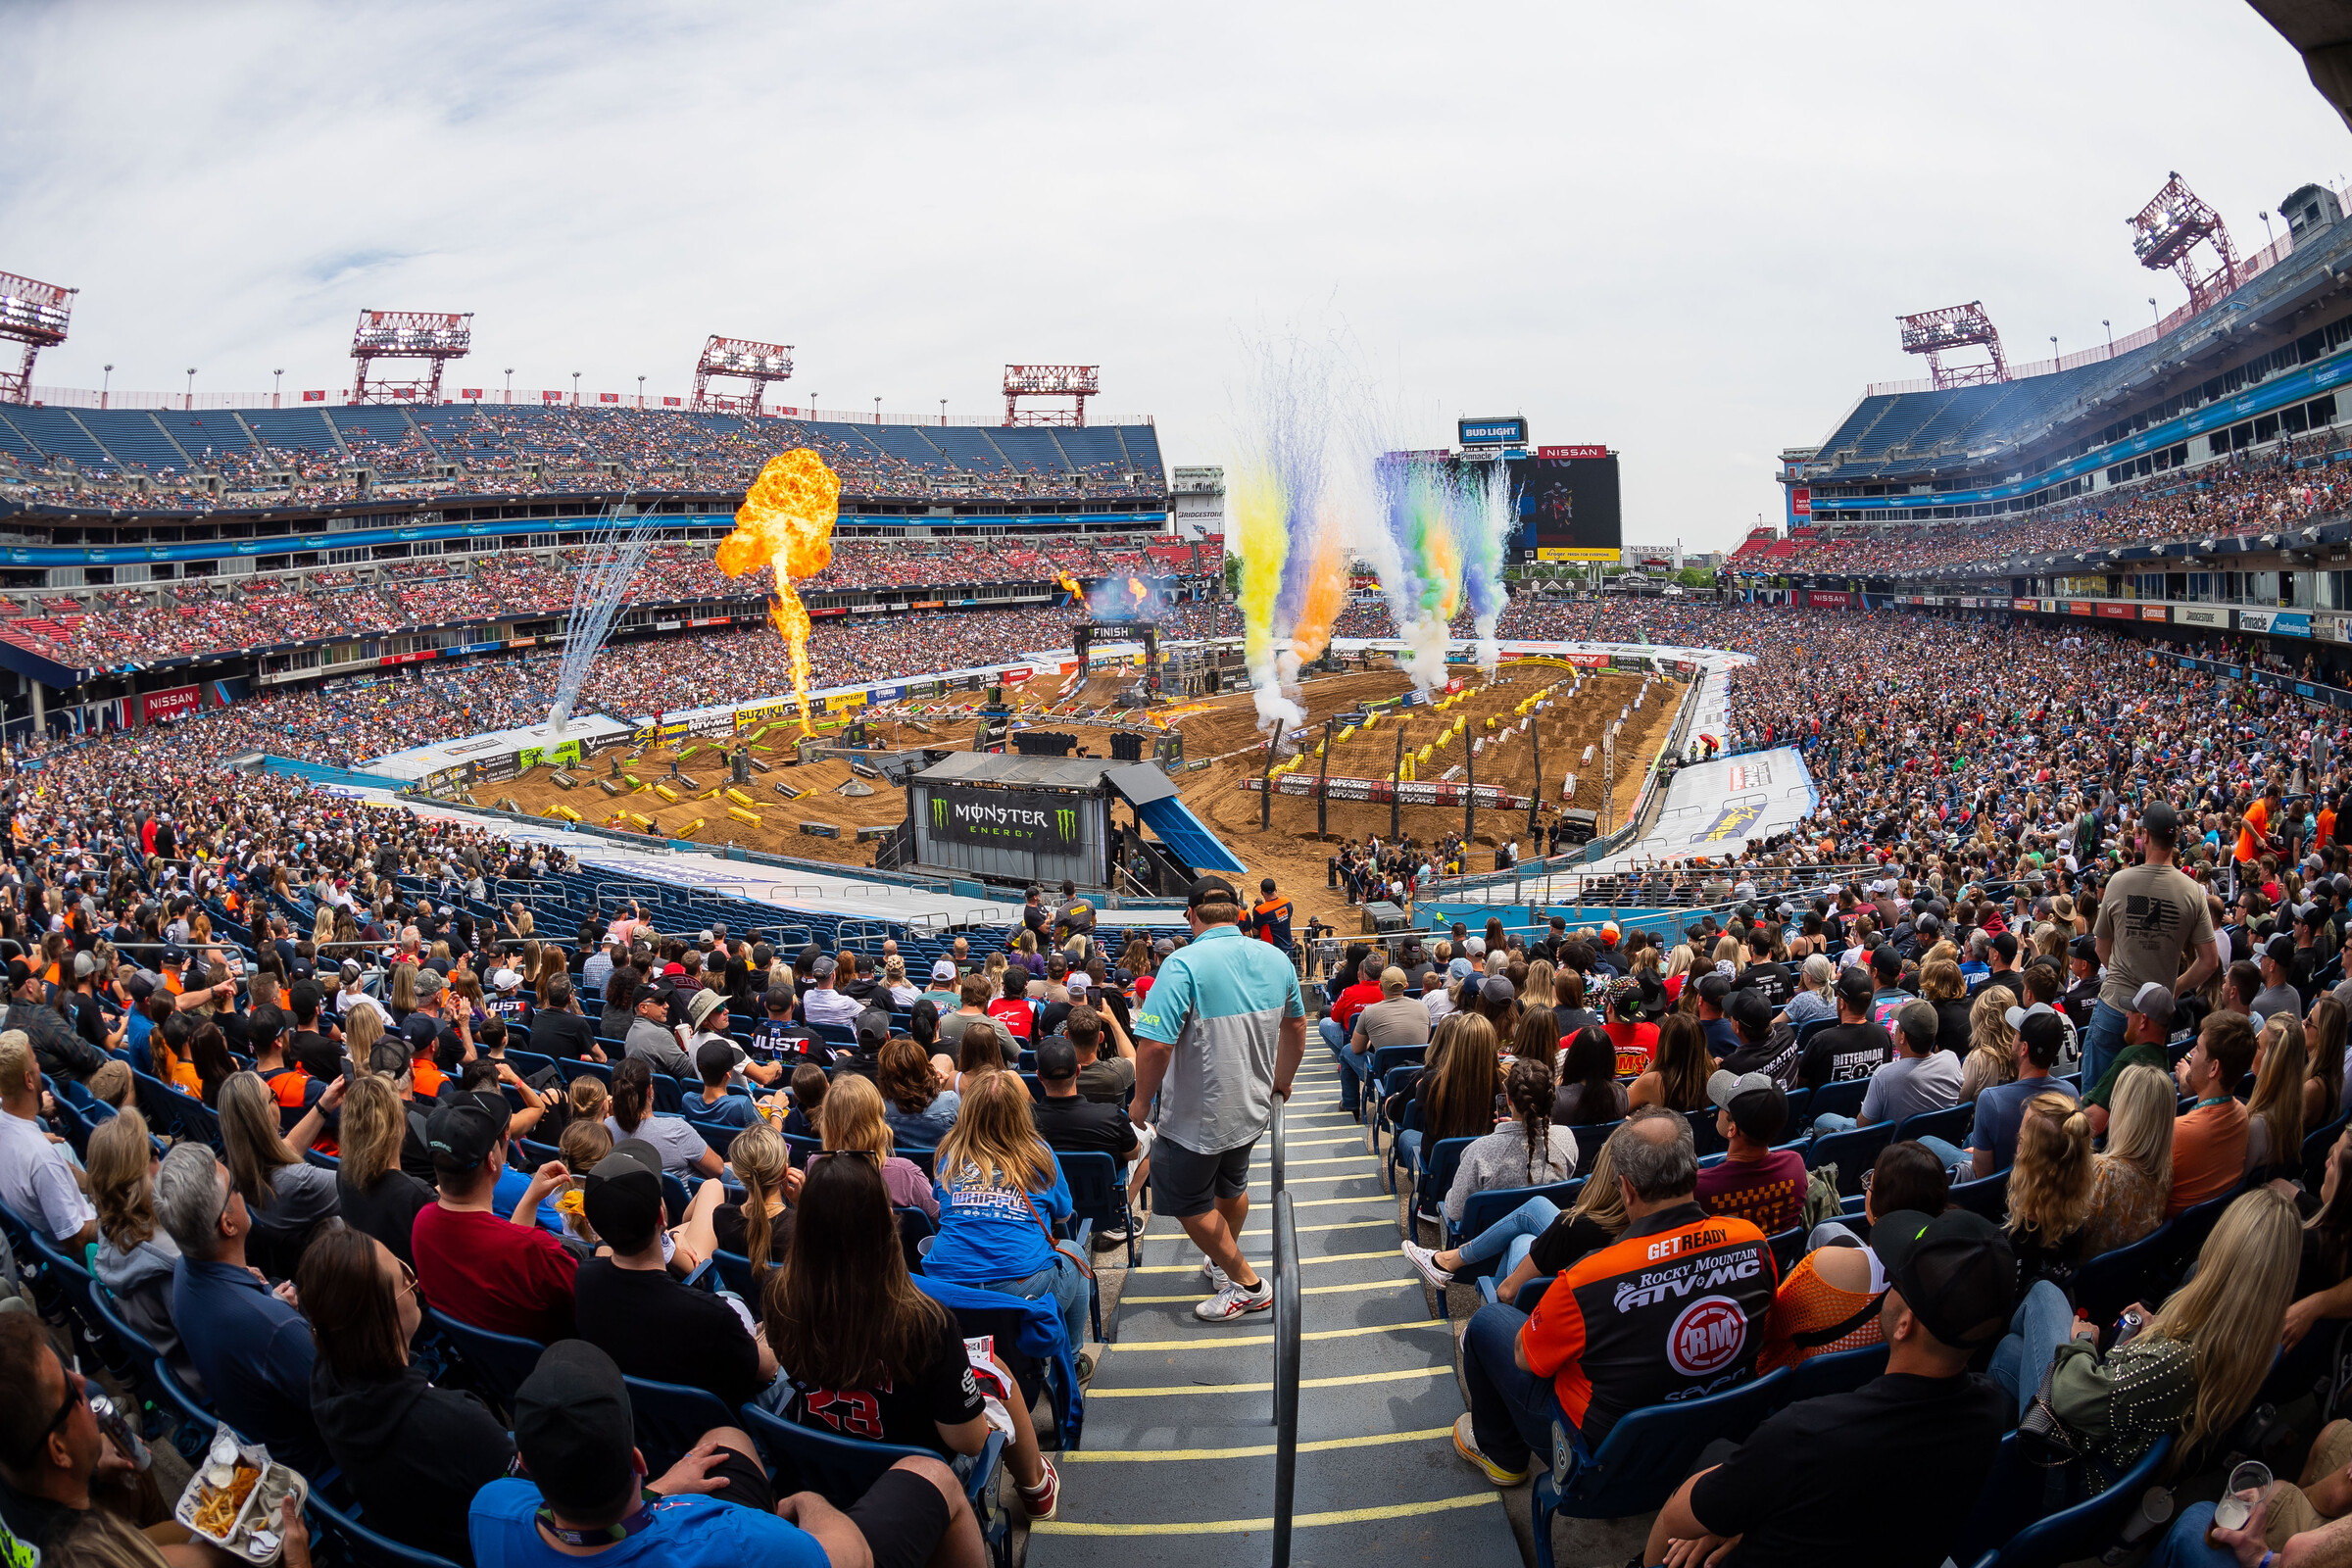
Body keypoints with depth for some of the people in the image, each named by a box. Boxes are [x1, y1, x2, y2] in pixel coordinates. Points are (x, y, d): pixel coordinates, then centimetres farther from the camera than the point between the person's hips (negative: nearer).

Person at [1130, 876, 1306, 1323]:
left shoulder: (1184, 964, -25)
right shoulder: (1276, 959, -3)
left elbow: (1155, 1045, -29)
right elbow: (1296, 1027, 11)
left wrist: (1142, 1102, -12)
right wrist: (1281, 1083, 28)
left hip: (1197, 1118, -7)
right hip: (1253, 1109, 7)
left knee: (1188, 1203, 13)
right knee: (1231, 1187, 27)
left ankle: (1247, 1285, 20)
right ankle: (1224, 1261, 47)